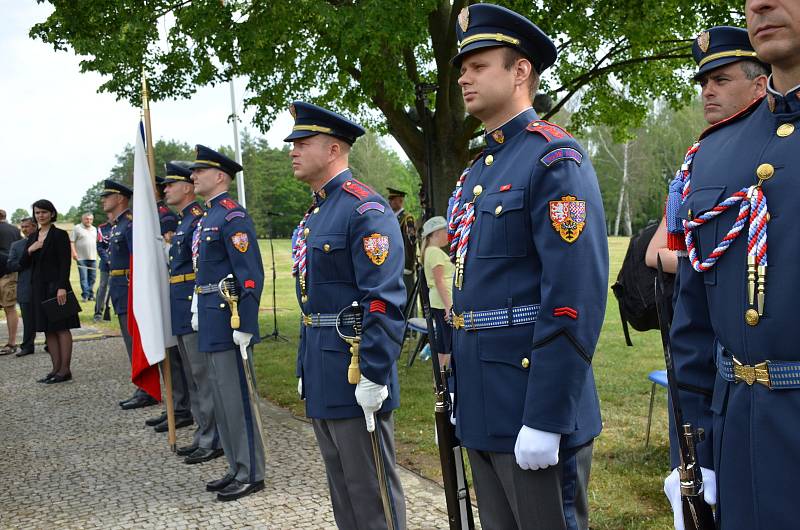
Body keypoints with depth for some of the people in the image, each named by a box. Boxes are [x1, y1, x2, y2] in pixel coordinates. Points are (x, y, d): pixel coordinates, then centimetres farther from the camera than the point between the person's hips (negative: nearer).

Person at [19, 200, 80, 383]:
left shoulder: (60, 235, -5)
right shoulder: (32, 237, 15)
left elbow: (65, 263, -11)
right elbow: (23, 264, 14)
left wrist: (62, 287, -19)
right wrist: (29, 250, -6)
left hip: (56, 285, -7)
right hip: (38, 287, 7)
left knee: (61, 327, -4)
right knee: (48, 329, 7)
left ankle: (65, 370, -2)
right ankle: (56, 368, 11)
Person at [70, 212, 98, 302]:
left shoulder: (94, 229, 17)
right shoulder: (77, 228, 0)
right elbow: (71, 241, -4)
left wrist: (96, 253, 16)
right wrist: (74, 252, -16)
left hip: (93, 257, 5)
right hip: (81, 258, -5)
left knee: (92, 277, 7)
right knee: (83, 277, -7)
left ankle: (91, 294, 14)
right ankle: (85, 295, -8)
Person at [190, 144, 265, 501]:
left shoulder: (233, 217, -14)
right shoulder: (207, 218, 15)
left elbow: (251, 275, -19)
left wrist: (244, 325, -22)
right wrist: (200, 310, 18)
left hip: (228, 321, -10)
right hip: (211, 323, 10)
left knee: (235, 396, -3)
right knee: (221, 396, 15)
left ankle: (251, 474, 8)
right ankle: (237, 468, 25)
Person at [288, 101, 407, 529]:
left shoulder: (365, 209, -16)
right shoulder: (315, 213, 14)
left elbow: (385, 301, -22)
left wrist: (373, 376, -24)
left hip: (354, 373, -9)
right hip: (321, 375, 10)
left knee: (370, 492, 3)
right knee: (341, 485, 19)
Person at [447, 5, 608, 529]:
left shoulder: (556, 158, -12)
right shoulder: (475, 173, 14)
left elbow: (576, 299, -21)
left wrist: (546, 421, -23)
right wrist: (460, 389, 18)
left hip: (534, 406, -8)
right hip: (482, 408, 9)